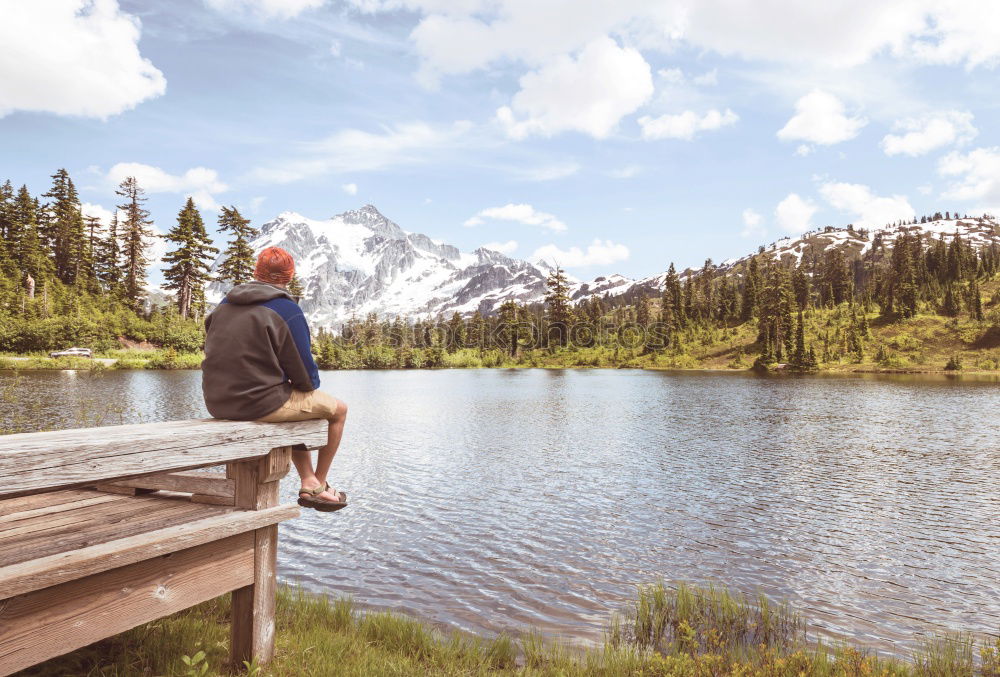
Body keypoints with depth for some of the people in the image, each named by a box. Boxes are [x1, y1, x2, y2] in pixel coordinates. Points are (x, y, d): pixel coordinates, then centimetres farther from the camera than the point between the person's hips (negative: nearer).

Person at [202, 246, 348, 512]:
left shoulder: (224, 305, 10)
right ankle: (319, 484, 23)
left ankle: (309, 482, 29)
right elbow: (304, 372, -12)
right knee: (338, 409, 13)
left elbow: (216, 356, 19)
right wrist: (311, 385, 13)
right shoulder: (287, 310, -12)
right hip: (262, 404, -8)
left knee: (292, 403, 33)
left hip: (218, 404, 8)